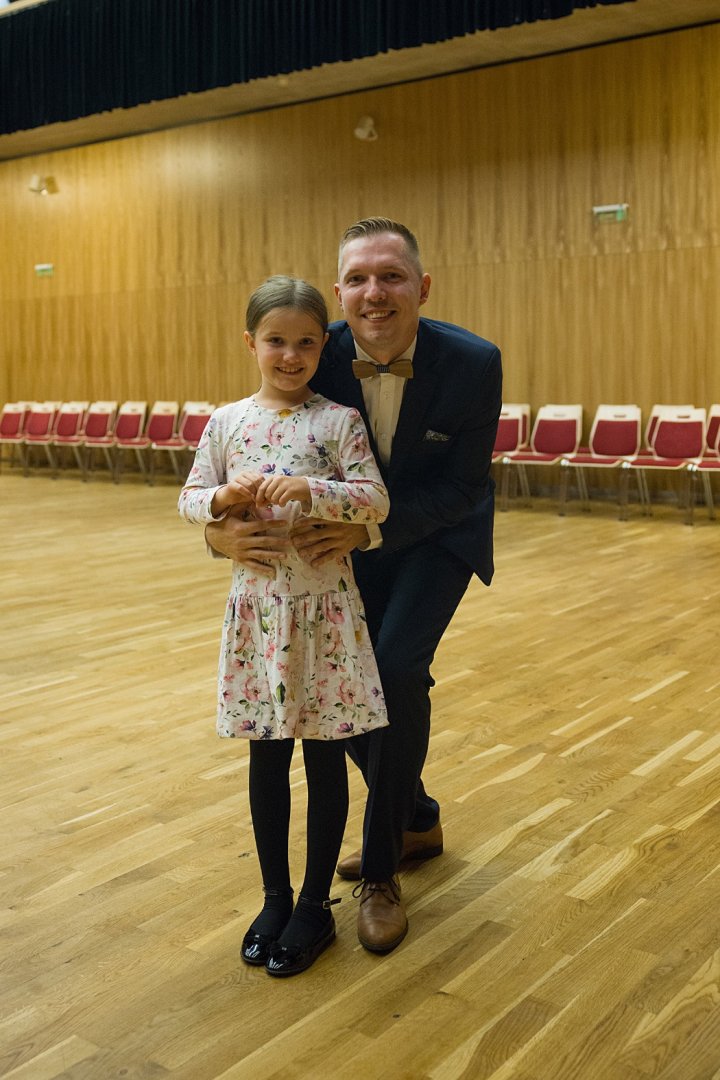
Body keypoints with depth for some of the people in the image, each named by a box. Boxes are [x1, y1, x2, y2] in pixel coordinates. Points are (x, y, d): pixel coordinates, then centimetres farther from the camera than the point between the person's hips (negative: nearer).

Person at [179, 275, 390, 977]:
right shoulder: (226, 422, 5)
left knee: (325, 756, 6)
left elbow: (375, 501, -10)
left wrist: (307, 487, -23)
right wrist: (224, 498, -12)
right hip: (258, 599, 3)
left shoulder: (339, 420, -3)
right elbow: (189, 501, 9)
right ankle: (275, 899, 27)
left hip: (326, 603, -2)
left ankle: (315, 905, 21)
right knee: (267, 757, 11)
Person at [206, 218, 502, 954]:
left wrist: (369, 530, -34)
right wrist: (220, 527, -33)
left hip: (438, 535, -3)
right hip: (357, 535, 4)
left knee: (396, 667, -22)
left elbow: (462, 487, -21)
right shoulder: (317, 357, -20)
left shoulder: (473, 363, -26)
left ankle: (380, 871, -3)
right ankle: (417, 820, 33)